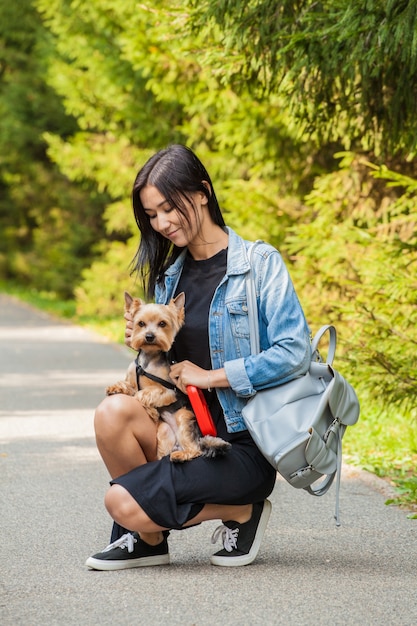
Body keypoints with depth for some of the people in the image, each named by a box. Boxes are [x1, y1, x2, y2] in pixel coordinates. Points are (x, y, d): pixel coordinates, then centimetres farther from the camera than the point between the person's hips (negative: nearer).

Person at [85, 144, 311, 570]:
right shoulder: (169, 273, 12)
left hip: (244, 444, -6)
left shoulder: (259, 263, -8)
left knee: (123, 502, -23)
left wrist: (210, 376, -15)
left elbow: (295, 353, -17)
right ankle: (146, 538, -3)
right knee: (113, 413, -25)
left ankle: (241, 511, 2)